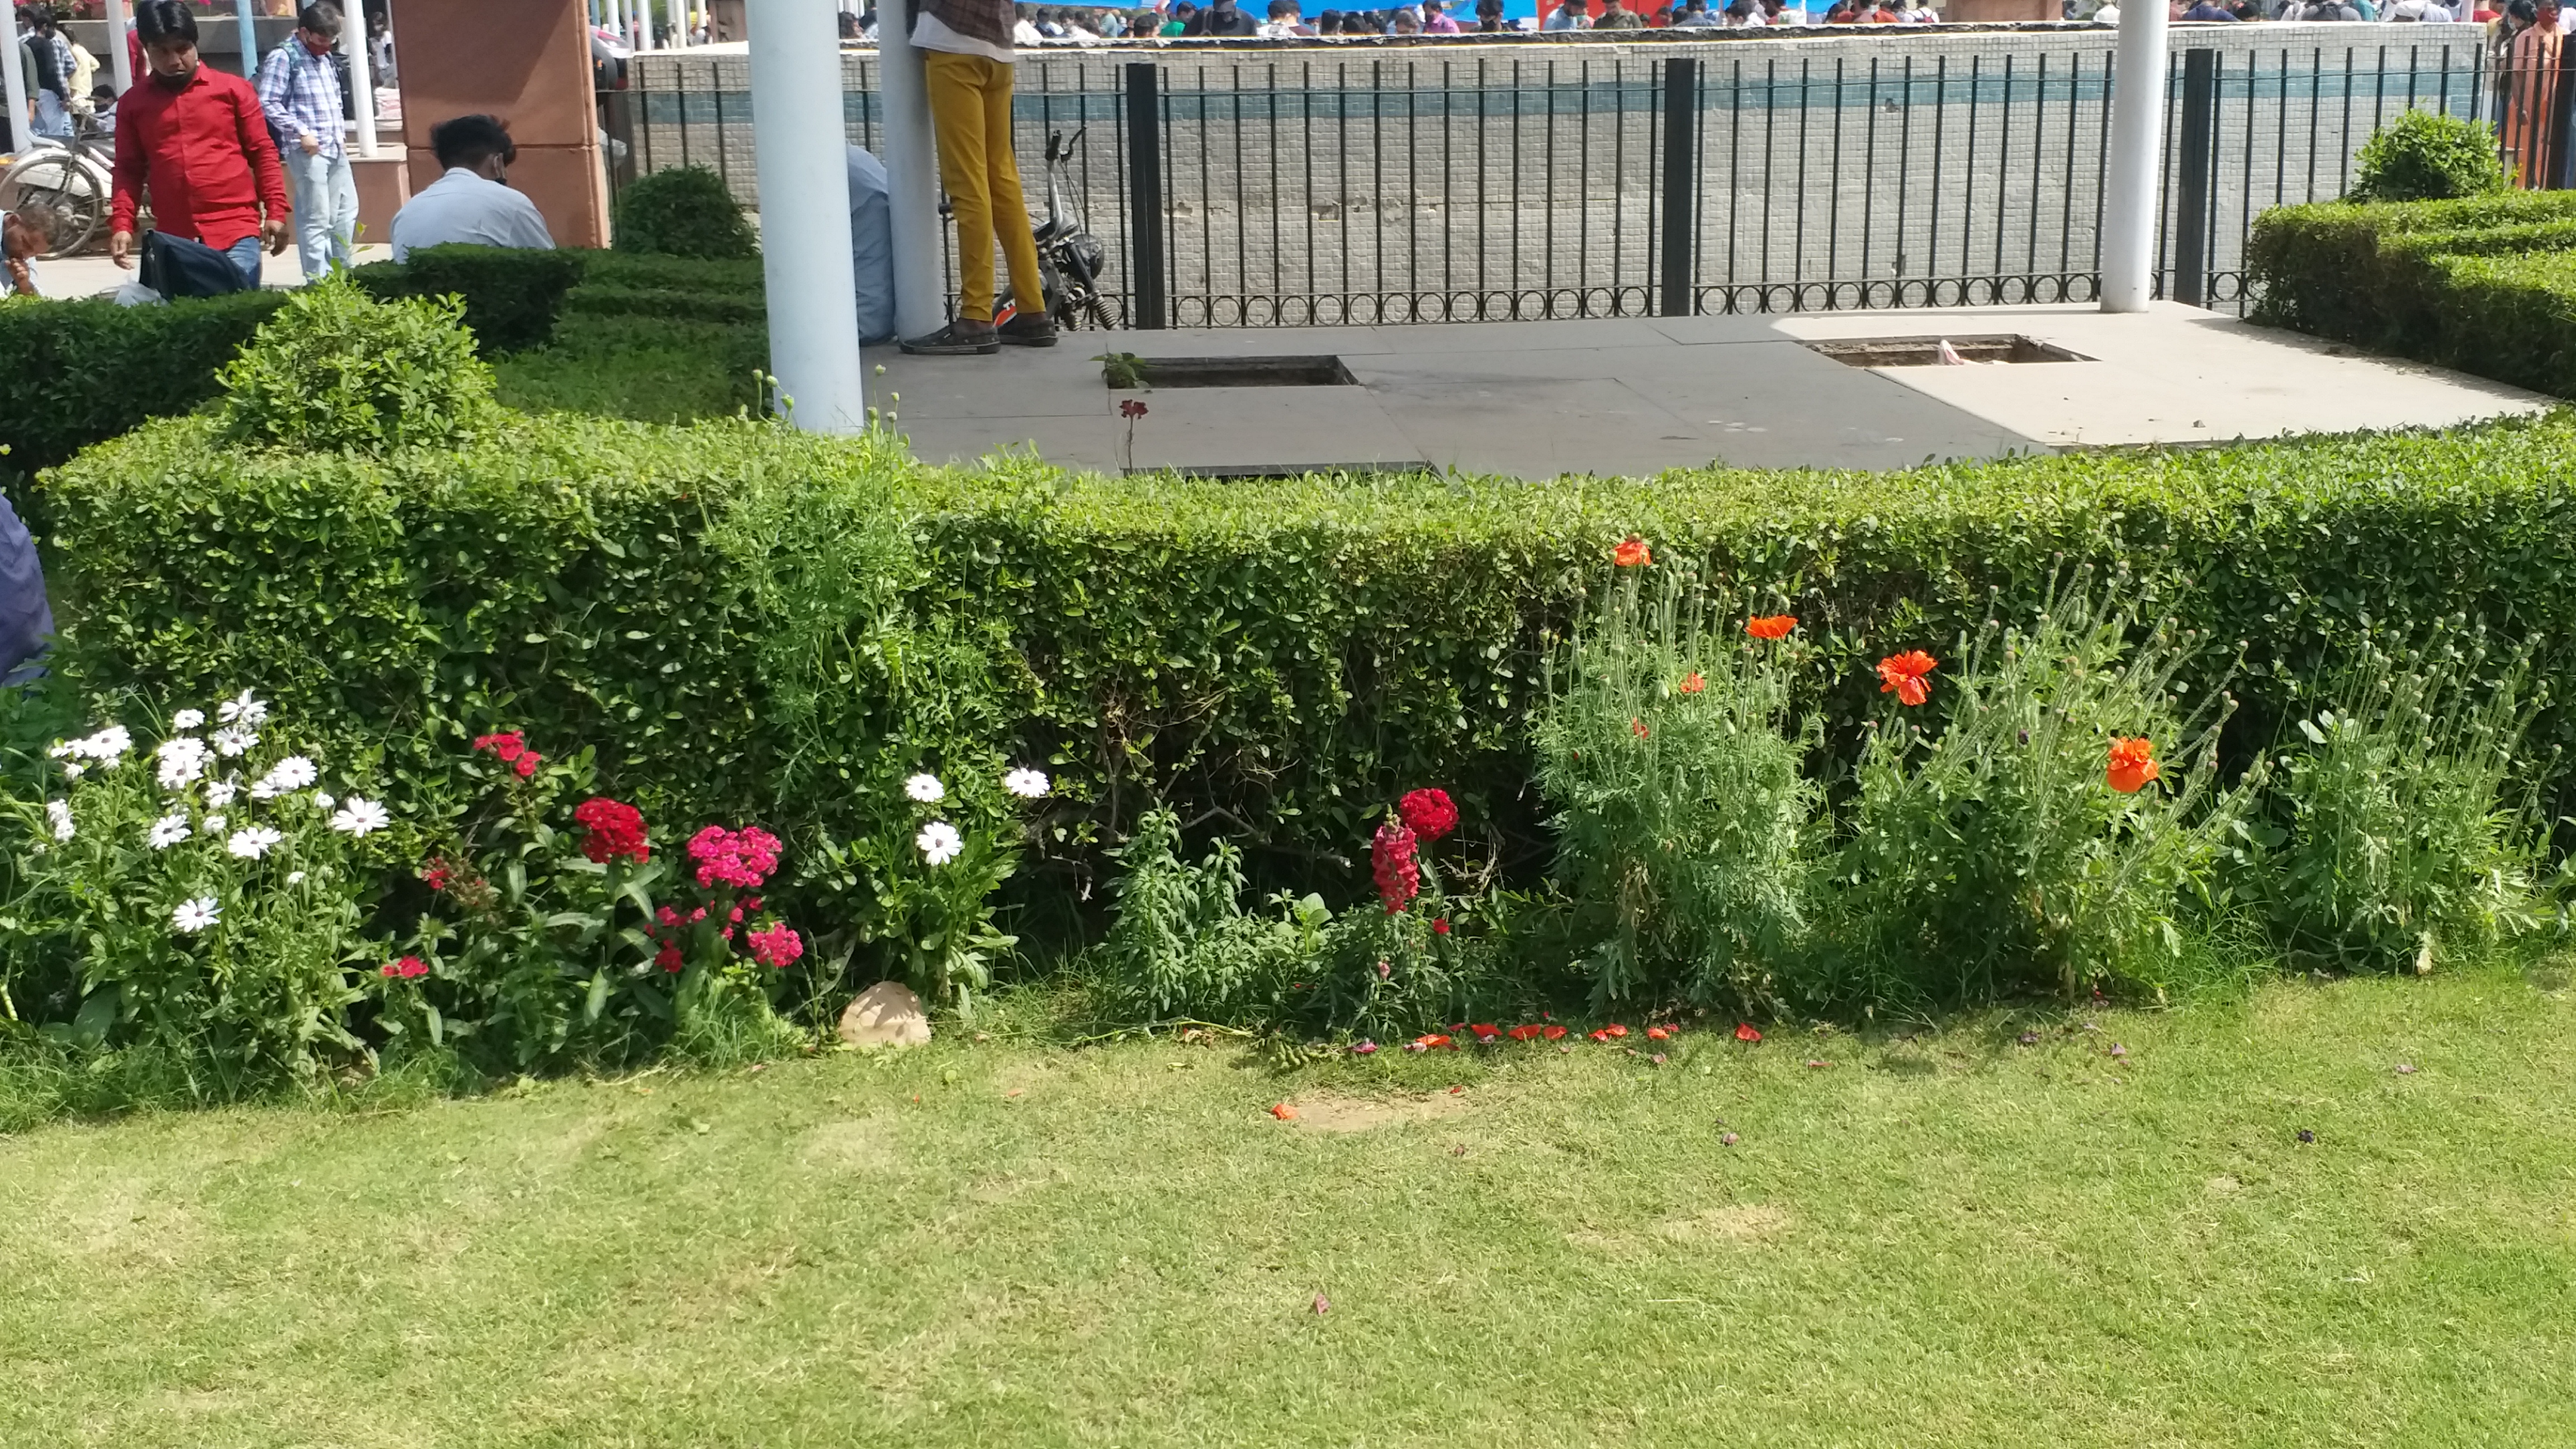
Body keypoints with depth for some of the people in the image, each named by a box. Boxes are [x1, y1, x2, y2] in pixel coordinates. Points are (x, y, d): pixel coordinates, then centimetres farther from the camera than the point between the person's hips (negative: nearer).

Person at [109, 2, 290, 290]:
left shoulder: (233, 89, 6)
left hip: (236, 233, -2)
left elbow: (263, 153, 6)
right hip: (173, 239, 2)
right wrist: (122, 226, 0)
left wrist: (276, 212, -1)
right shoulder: (132, 103, 10)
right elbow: (129, 171, 12)